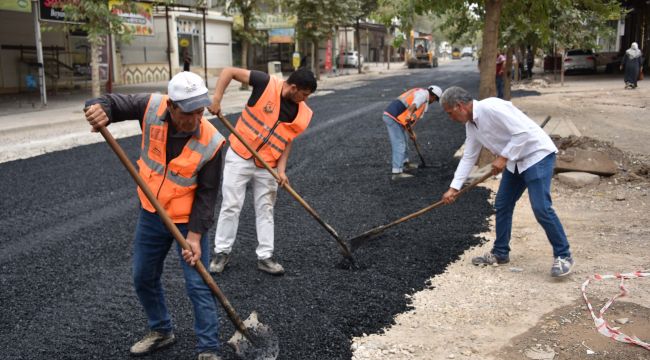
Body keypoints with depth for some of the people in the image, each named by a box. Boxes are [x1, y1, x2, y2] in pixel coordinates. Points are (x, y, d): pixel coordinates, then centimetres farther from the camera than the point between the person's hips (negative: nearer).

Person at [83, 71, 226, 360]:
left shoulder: (211, 142, -25)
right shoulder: (152, 107, -18)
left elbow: (207, 193, -18)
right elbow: (112, 103, -10)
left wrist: (195, 235, -24)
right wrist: (99, 108, -35)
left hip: (188, 220, -4)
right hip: (150, 215, 5)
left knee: (198, 286, -3)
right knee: (143, 278, 18)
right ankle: (161, 331, 40)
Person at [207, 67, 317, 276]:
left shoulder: (302, 114, -7)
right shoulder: (267, 84, -18)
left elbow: (288, 140, 0)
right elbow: (229, 71, -13)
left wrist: (281, 168, -12)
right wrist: (216, 98, -23)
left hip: (267, 165, 3)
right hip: (239, 157, -3)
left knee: (265, 209, 9)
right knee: (231, 205, 2)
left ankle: (265, 256, 18)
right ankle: (222, 252, 16)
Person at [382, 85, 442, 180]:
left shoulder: (418, 92, 26)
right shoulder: (424, 93, -3)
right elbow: (415, 104, -26)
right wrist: (409, 115, -42)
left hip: (389, 115, 10)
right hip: (393, 118, -10)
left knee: (403, 140, 23)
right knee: (399, 145, -9)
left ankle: (405, 163, 37)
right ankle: (396, 173, -10)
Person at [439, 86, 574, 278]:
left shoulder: (490, 107, -25)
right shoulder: (470, 124, 5)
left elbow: (523, 132, -27)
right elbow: (469, 157, 11)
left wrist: (503, 157, -23)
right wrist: (454, 188, 8)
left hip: (538, 154, -10)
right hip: (515, 161, 10)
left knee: (541, 208, -14)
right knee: (502, 205, 10)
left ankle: (563, 256, 0)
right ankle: (500, 253, 23)